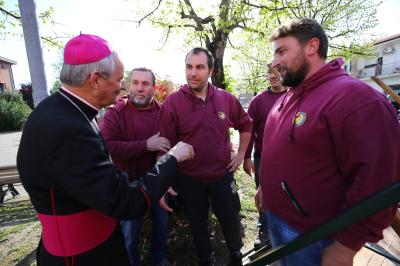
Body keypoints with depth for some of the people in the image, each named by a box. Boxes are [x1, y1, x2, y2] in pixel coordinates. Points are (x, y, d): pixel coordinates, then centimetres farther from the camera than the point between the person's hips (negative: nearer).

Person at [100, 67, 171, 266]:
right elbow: (107, 145, -27)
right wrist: (146, 145, -30)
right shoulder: (115, 112, -13)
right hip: (130, 184, -3)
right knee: (130, 232, 16)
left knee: (162, 223, 22)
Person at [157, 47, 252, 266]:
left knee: (230, 219, 20)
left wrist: (241, 154, 7)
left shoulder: (226, 99, -4)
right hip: (189, 179, -1)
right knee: (198, 224, 20)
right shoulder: (173, 102, -12)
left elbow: (246, 125, 12)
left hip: (222, 174, 2)